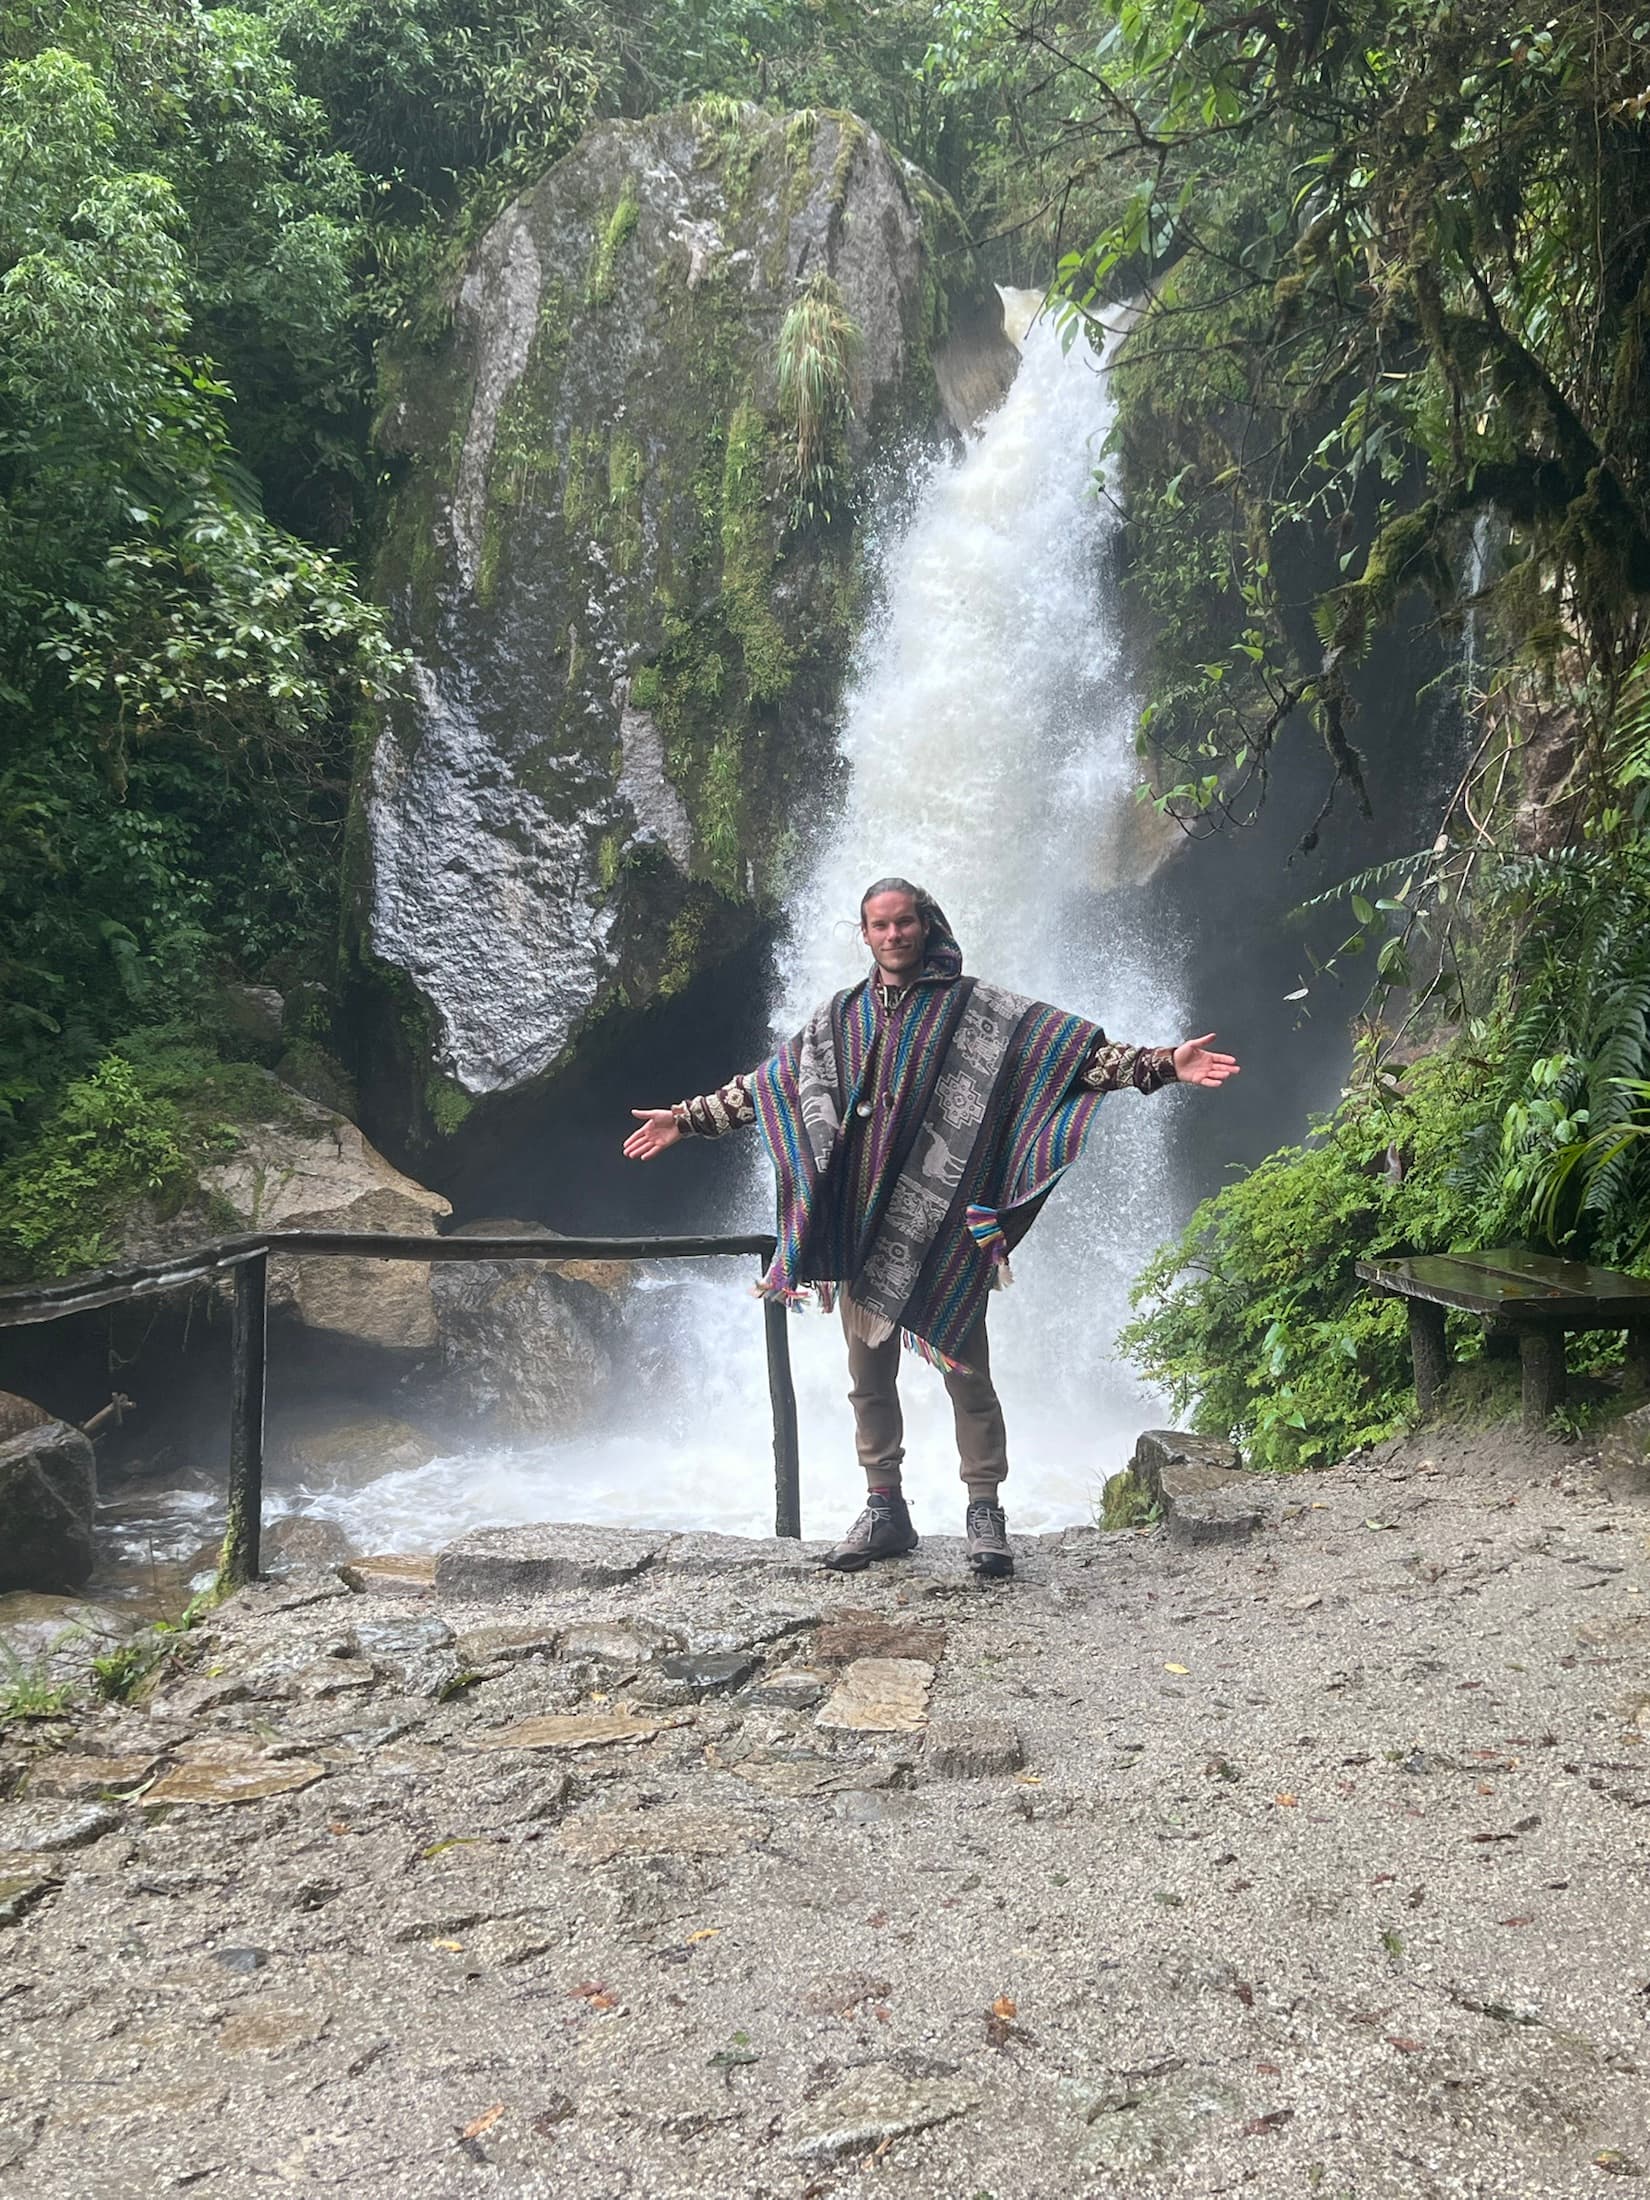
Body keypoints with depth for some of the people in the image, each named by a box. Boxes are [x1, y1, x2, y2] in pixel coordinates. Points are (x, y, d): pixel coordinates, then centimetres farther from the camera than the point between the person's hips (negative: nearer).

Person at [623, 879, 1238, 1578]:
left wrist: (1159, 1065, -14)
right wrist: (687, 1119, 24)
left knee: (965, 1371, 0)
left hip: (942, 1225, -4)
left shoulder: (974, 1007, 3)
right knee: (869, 1374, 9)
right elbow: (764, 1085, 23)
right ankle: (884, 1509, 20)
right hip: (859, 1227, 4)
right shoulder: (837, 1020, 14)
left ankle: (985, 1513, 10)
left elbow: (1075, 1049, -3)